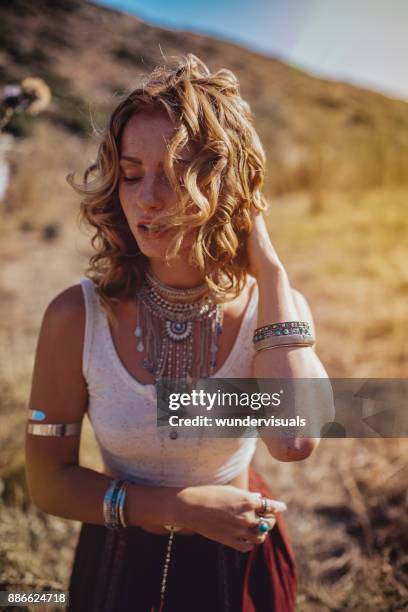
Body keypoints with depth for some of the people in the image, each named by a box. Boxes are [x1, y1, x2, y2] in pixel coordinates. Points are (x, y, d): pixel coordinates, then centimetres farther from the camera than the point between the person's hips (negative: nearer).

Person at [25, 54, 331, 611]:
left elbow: (294, 441, -36)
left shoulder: (275, 310, -17)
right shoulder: (76, 317, -19)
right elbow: (48, 482, -11)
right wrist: (179, 507, -22)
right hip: (119, 564, 0)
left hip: (239, 564, 1)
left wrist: (268, 265, -30)